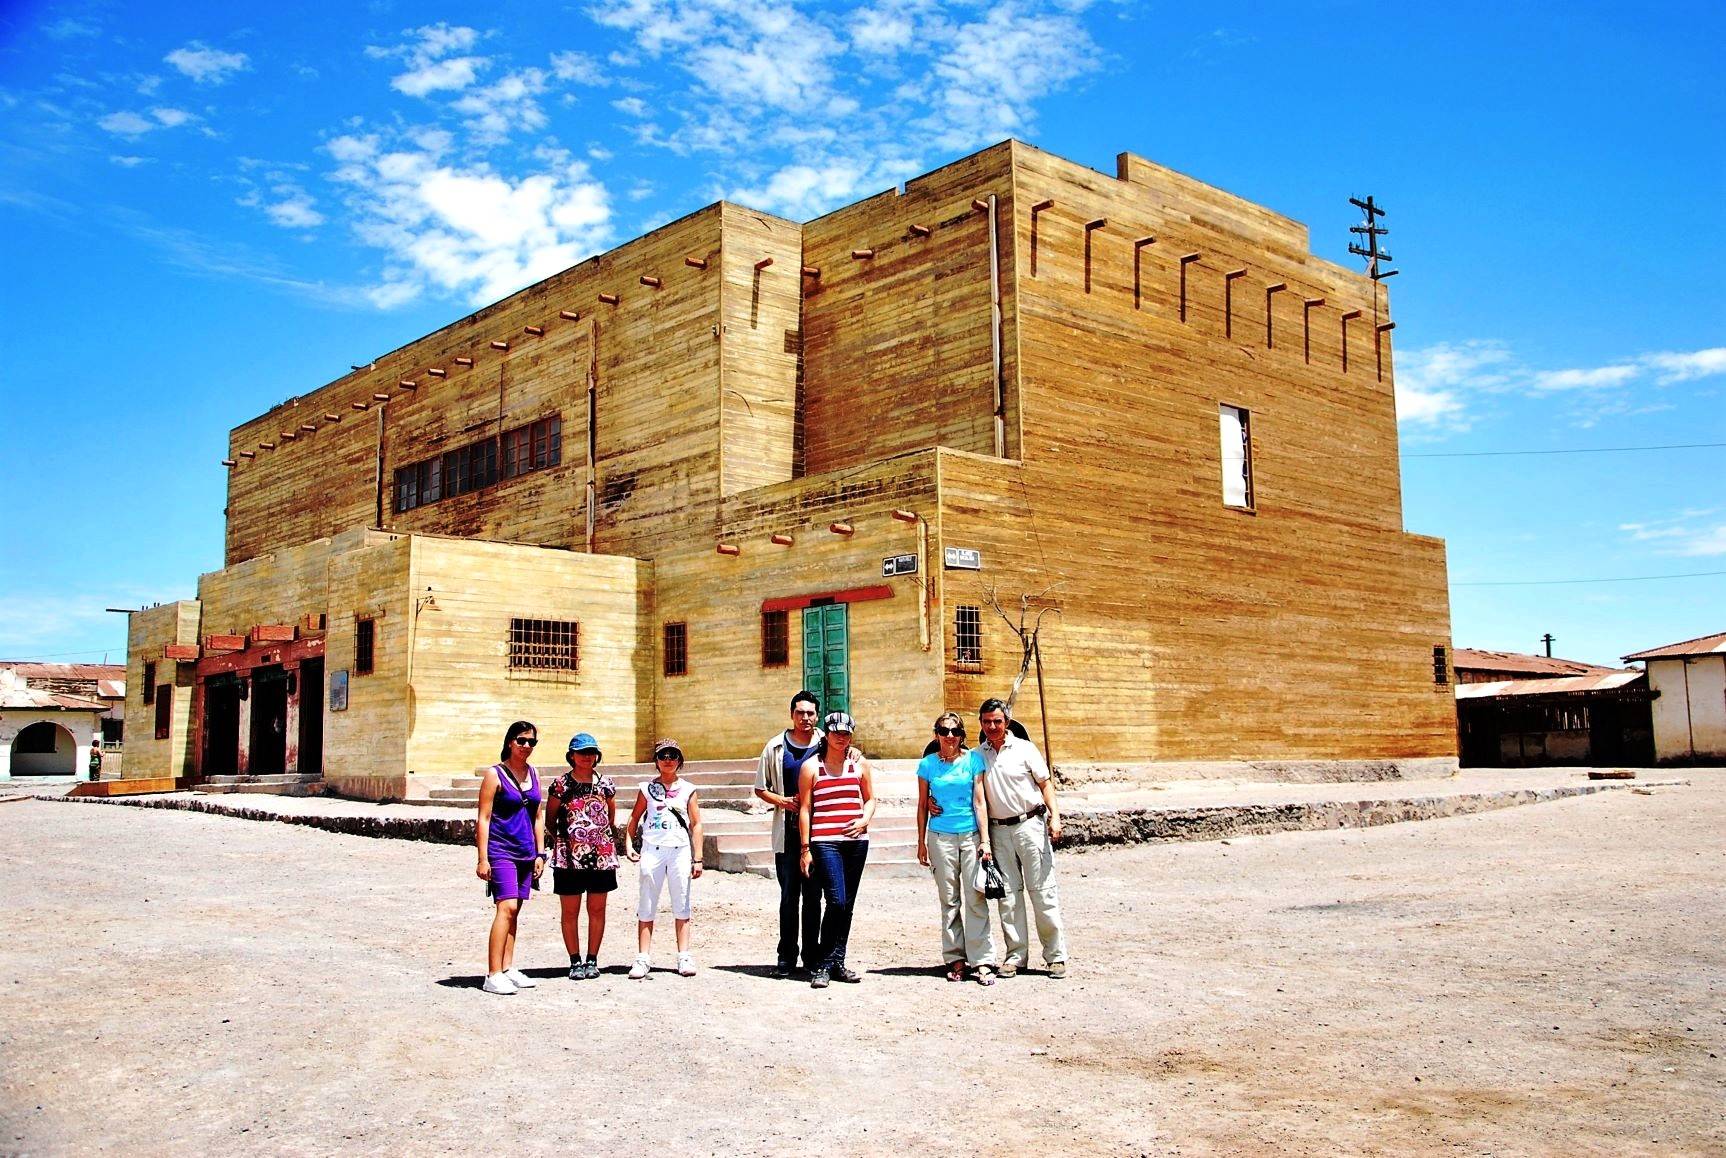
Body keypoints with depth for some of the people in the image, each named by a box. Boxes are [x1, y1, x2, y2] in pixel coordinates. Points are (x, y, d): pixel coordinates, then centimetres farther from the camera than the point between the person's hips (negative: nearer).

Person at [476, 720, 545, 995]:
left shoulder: (533, 773, 12)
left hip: (526, 853, 7)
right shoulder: (495, 774, -6)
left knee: (514, 910, 10)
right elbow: (483, 818, -8)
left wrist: (540, 853, 12)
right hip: (501, 851, -7)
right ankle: (493, 976, -15)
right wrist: (483, 858, -13)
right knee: (507, 907, -16)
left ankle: (507, 969, 17)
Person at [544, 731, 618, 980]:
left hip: (601, 855, 2)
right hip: (569, 856, -2)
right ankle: (575, 961, 11)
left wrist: (604, 837, 11)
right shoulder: (561, 784, 0)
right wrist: (562, 837, 1)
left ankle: (592, 960, 15)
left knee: (597, 909, 6)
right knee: (570, 911, 2)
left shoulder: (606, 784, 8)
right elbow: (549, 820, 7)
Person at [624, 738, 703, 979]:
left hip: (680, 850, 0)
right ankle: (643, 958, 4)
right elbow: (634, 817, 11)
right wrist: (628, 844, -2)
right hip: (652, 850, 0)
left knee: (682, 905, 3)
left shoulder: (687, 789, 6)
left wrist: (697, 858, 3)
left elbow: (696, 824, 7)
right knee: (647, 906, 2)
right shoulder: (647, 788, 7)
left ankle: (684, 957, 6)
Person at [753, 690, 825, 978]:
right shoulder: (776, 747, 6)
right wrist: (782, 801, -7)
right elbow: (760, 788, 11)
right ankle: (786, 957, 12)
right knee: (789, 896, 5)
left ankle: (812, 957, 15)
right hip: (786, 832, 1)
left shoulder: (827, 746, 2)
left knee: (813, 897, 6)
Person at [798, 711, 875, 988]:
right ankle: (823, 965, -3)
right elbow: (805, 809, 0)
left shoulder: (859, 763, 10)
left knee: (847, 904, 8)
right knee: (836, 901, -14)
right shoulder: (811, 766, 1)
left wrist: (865, 819, -4)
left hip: (856, 841, 4)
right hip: (824, 842, -4)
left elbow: (870, 798, 17)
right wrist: (805, 848, -3)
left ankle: (837, 963, 19)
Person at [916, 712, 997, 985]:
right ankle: (955, 959, 12)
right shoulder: (928, 764, 5)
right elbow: (922, 806, 11)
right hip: (940, 837, 1)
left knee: (975, 898, -5)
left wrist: (984, 840, -5)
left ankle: (982, 961, -4)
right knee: (949, 901, 6)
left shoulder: (973, 760, 2)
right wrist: (921, 843, 9)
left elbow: (980, 801, 1)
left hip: (971, 835, -1)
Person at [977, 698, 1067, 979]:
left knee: (1042, 890, -2)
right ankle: (1015, 955, 11)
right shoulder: (976, 756, 8)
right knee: (1008, 894, 4)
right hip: (998, 830, 3)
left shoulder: (1024, 748, 2)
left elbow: (1045, 782, 2)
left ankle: (1056, 956, 3)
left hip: (1029, 824, -3)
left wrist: (1055, 816, -10)